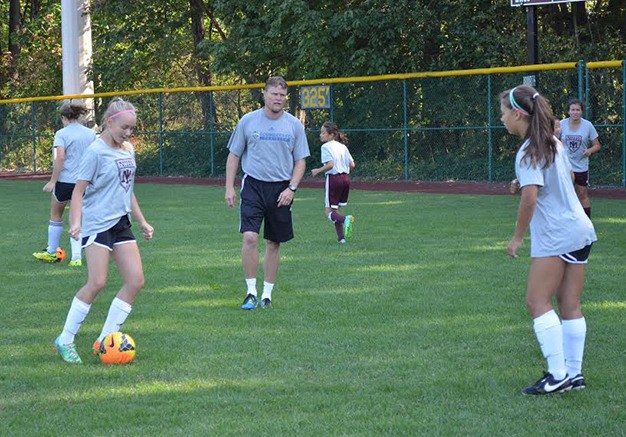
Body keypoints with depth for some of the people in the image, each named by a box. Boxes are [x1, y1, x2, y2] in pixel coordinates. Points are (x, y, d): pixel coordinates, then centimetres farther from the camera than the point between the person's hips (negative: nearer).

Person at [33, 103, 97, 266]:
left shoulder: (62, 133, -7)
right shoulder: (91, 133, 7)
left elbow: (60, 157, -17)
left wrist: (52, 181, -12)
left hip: (65, 180, -4)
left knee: (56, 216, 16)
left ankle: (51, 253, 27)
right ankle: (76, 257, -2)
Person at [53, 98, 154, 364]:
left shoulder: (128, 150, 12)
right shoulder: (96, 151, -10)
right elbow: (79, 190, -10)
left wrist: (142, 222, 25)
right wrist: (75, 222, -23)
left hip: (121, 222, 8)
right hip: (97, 223, -8)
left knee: (135, 280, -1)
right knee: (97, 282, -14)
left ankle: (105, 340, 6)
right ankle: (65, 340, -2)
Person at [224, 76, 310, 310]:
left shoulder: (294, 125, 4)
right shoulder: (248, 121, 2)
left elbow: (300, 161, 8)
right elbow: (234, 155, 8)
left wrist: (291, 188, -6)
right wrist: (229, 187, 0)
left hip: (280, 190, 2)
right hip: (253, 185, -1)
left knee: (273, 243, 7)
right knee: (250, 237, -16)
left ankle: (267, 293, 17)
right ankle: (251, 292, -8)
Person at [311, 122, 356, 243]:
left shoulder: (326, 147, -8)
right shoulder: (342, 146, 11)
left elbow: (330, 164, -20)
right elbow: (352, 165, 8)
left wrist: (317, 171, -6)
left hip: (333, 178, -7)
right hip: (346, 178, 7)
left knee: (328, 211, -2)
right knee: (336, 208, 18)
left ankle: (345, 219, -32)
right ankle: (341, 237, 10)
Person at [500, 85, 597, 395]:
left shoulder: (529, 152, -16)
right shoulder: (554, 143, 12)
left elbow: (530, 197, -24)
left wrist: (517, 237, -15)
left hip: (555, 236, -9)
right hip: (579, 230, 9)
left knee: (537, 302, -6)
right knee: (570, 306, 10)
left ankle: (558, 375, -10)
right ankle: (574, 373, 12)